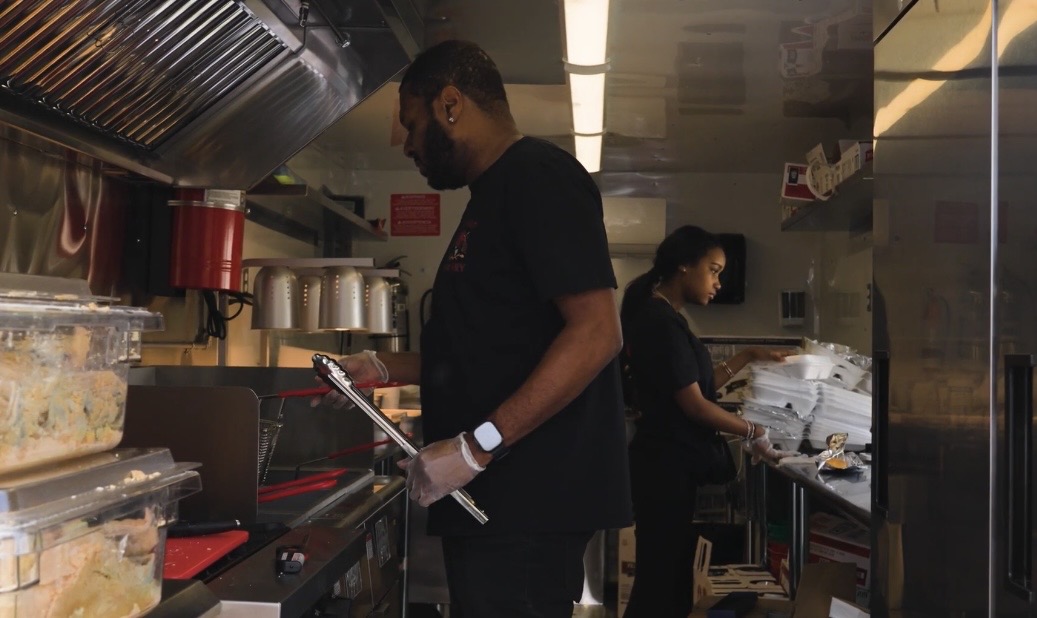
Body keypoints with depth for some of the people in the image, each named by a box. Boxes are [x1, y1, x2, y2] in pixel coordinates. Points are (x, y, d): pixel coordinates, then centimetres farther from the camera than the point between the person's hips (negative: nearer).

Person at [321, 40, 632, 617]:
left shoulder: (539, 175, -11)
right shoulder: (496, 194, 20)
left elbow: (596, 333, -21)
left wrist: (478, 444, -24)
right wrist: (385, 367, 17)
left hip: (529, 503, -9)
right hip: (492, 499, 10)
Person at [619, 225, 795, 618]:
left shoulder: (658, 316, 15)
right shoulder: (662, 321, -17)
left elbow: (697, 384, 18)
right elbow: (694, 405, -18)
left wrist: (749, 357, 14)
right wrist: (752, 432, -8)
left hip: (671, 463, 10)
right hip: (666, 466, -10)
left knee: (671, 577, 12)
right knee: (660, 582, -5)